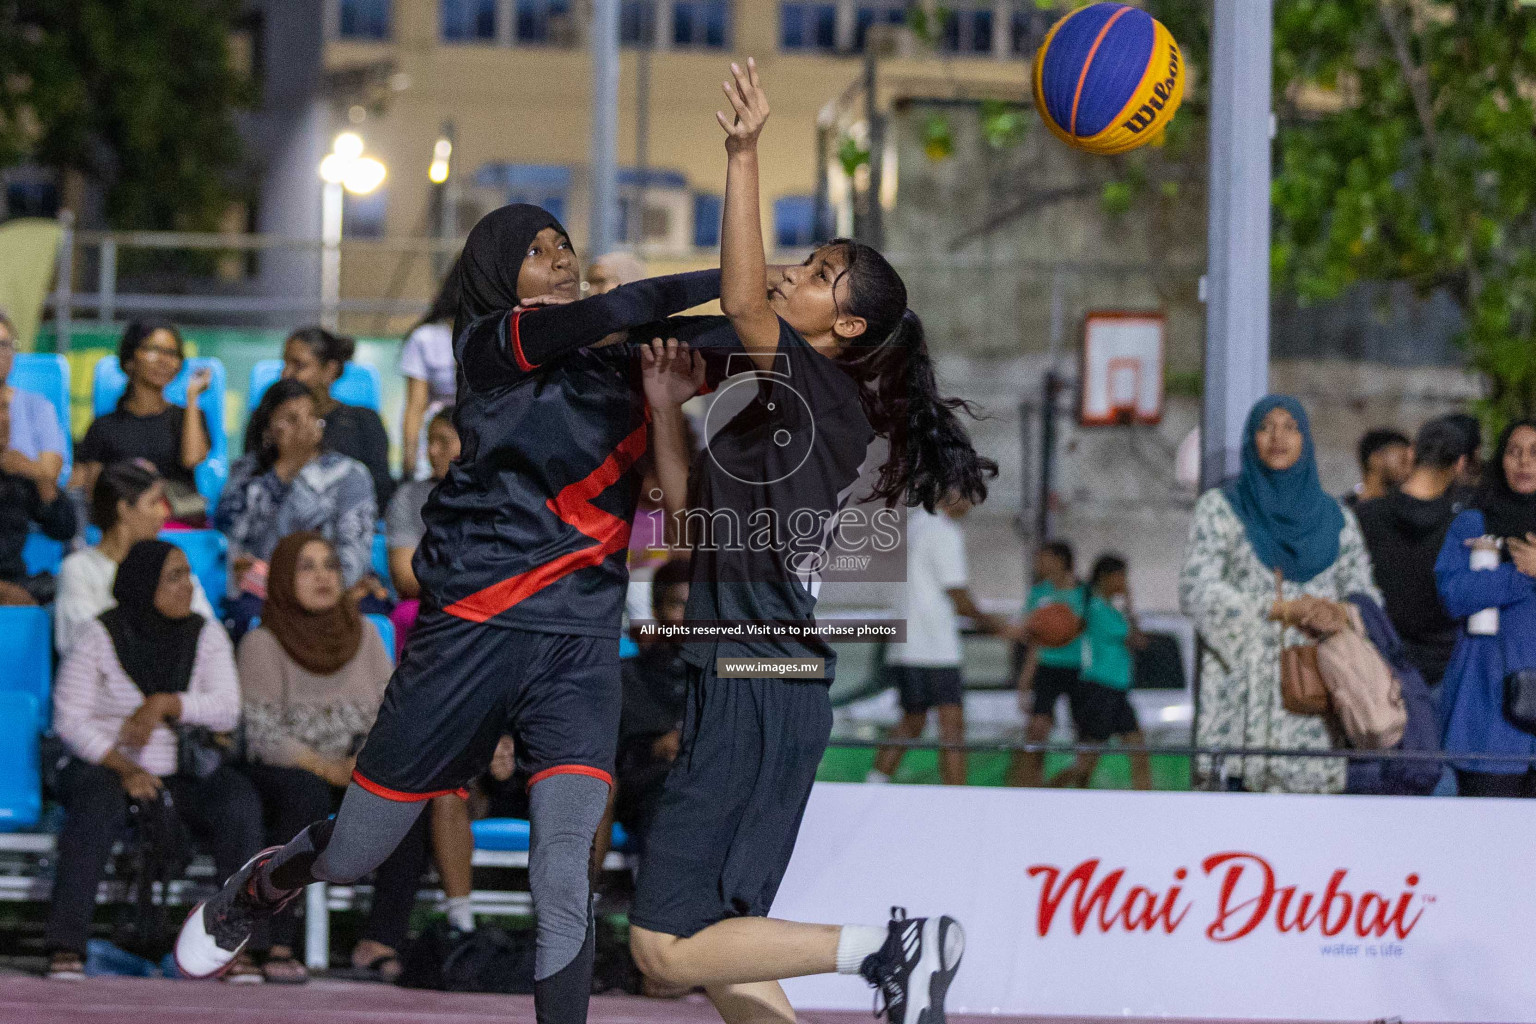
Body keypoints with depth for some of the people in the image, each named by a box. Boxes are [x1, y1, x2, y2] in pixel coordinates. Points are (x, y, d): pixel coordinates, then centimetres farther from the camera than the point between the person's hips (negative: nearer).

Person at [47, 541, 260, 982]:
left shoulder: (206, 636, 7)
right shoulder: (100, 637, -3)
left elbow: (227, 710, -5)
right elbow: (70, 719, -9)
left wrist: (165, 704, -21)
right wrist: (124, 767, -23)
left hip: (185, 772, 3)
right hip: (107, 764, -3)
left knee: (239, 804, -28)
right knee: (98, 806, -37)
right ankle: (65, 947, -36)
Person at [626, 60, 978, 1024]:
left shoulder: (822, 394, -10)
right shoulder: (780, 408, 18)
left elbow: (742, 302, -26)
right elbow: (693, 513, 22)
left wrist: (745, 157, -30)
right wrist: (668, 408, 12)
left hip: (762, 696, -10)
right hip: (747, 688, 10)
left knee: (668, 945, -11)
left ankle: (891, 946, -9)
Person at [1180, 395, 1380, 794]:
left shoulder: (1335, 517, 17)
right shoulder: (1220, 508, 9)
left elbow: (1365, 593, 13)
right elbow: (1197, 590, -3)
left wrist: (1341, 611, -11)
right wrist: (1286, 608, -11)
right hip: (1245, 682, -2)